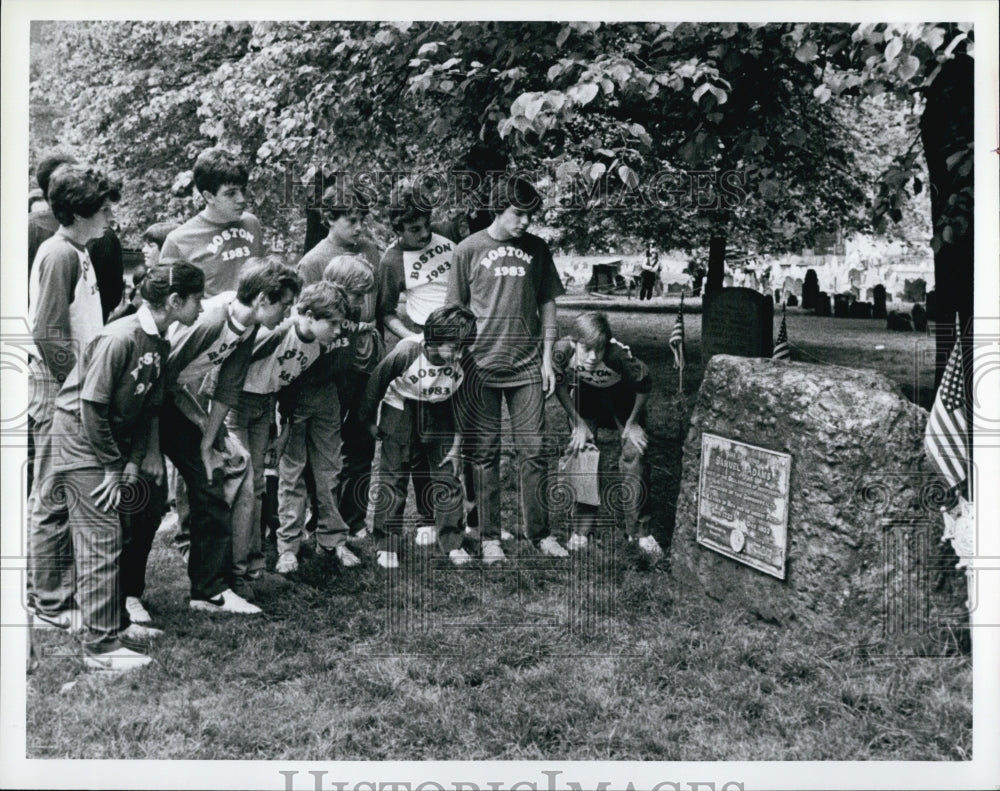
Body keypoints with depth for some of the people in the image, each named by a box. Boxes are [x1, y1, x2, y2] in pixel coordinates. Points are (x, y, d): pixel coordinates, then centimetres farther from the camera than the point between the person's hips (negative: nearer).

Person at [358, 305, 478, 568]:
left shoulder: (464, 364, -19)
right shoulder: (406, 352, -28)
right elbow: (377, 382, -12)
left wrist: (456, 446, -2)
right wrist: (369, 420, 0)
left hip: (439, 414, 3)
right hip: (400, 410, -2)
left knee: (448, 476, -1)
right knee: (393, 479, -4)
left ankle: (451, 543, 11)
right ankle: (386, 546, 6)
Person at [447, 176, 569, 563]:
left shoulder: (536, 248, 7)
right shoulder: (469, 249, 0)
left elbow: (547, 304, 12)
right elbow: (455, 310, 3)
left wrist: (547, 357, 6)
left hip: (527, 366, 2)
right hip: (481, 366, -2)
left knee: (534, 450, 4)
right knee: (484, 453, 4)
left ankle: (538, 530, 17)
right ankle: (489, 535, 14)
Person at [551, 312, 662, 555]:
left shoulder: (619, 355, -40)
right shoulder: (562, 350, -34)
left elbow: (644, 385, -20)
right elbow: (560, 387, -13)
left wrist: (633, 422, -11)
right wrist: (578, 423, -12)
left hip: (622, 394, -2)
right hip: (585, 394, 2)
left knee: (634, 454, -12)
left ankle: (640, 531, 1)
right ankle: (581, 528, 6)